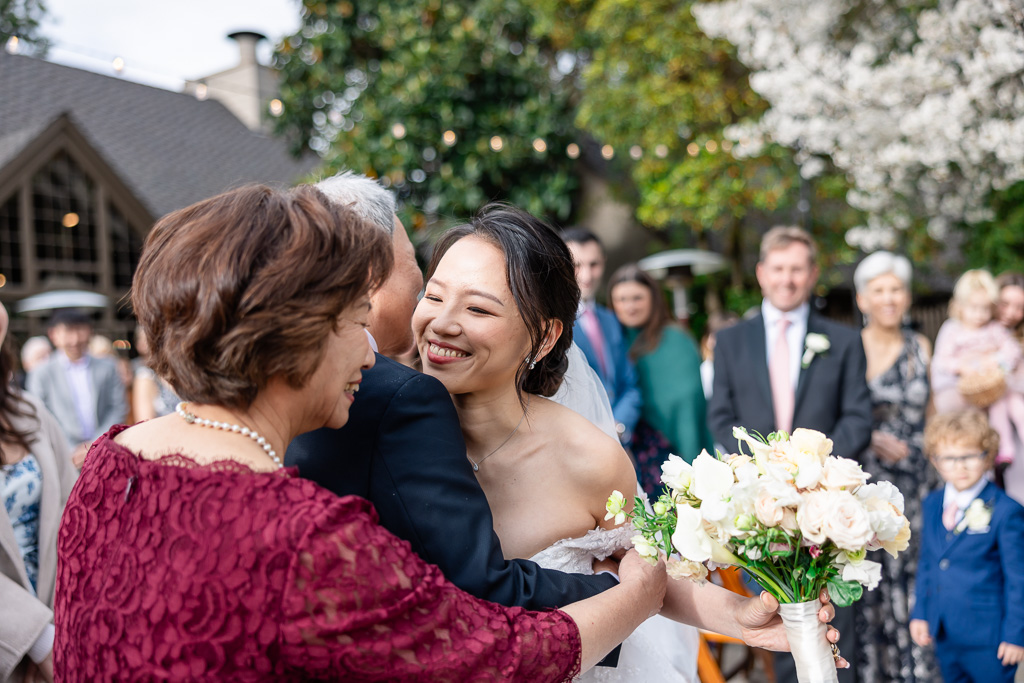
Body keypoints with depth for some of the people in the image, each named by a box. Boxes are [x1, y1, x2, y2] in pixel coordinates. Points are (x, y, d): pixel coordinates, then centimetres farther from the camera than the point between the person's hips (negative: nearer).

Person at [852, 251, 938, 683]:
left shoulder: (920, 347, 8)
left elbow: (926, 412, 16)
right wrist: (869, 440, -12)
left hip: (913, 480, 3)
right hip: (862, 481, -2)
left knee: (911, 577, 3)